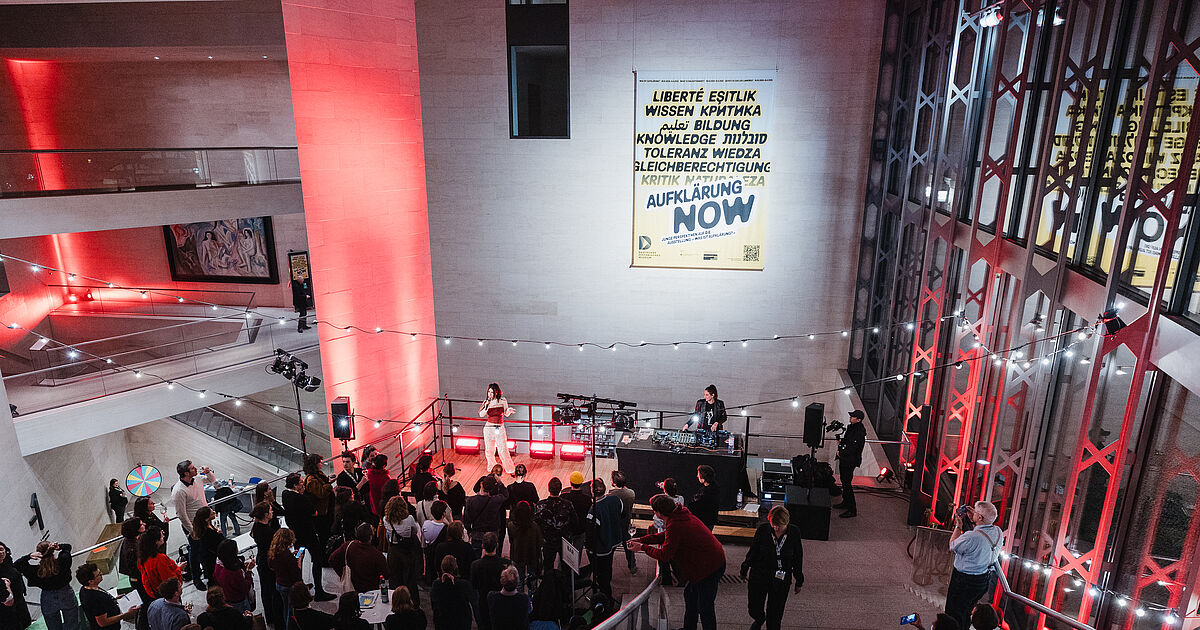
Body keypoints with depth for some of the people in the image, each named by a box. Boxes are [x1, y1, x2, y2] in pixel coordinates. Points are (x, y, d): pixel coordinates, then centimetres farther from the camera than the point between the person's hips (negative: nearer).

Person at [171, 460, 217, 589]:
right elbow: (181, 514, -21)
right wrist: (191, 531, -18)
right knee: (195, 550, 9)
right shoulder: (178, 491, -24)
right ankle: (196, 578, 28)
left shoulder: (197, 479, -3)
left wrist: (208, 472, -4)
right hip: (192, 525, -7)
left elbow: (213, 480, 19)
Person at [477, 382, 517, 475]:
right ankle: (491, 466, 32)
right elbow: (481, 415, -11)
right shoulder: (487, 402, -1)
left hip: (500, 428, -1)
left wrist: (509, 410, -16)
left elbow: (506, 414, 5)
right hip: (489, 428, 1)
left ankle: (509, 469, 6)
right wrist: (486, 406, -25)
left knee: (503, 450, -5)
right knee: (489, 450, 9)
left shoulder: (503, 401, -2)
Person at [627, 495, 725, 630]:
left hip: (709, 567, -11)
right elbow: (666, 536, 16)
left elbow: (665, 555, -21)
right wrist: (641, 540, 14)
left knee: (705, 608, 0)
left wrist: (643, 547, -9)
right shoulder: (680, 514, 3)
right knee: (689, 595, 24)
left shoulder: (675, 525, -28)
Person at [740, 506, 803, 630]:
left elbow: (798, 558, 1)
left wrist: (799, 581, 7)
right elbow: (752, 551, -2)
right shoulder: (762, 530, -15)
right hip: (758, 577, 0)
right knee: (754, 610, 15)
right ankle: (759, 619, 50)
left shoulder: (794, 532, -12)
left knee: (775, 616, 10)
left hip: (781, 580, 0)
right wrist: (744, 570, 5)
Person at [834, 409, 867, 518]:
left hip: (850, 461, -10)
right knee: (844, 481, 20)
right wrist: (841, 441, 2)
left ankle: (852, 510, 0)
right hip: (844, 459, 10)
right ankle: (845, 502, 35)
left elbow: (852, 449, -24)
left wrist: (841, 453, -14)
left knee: (847, 483, -7)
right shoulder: (850, 427, 7)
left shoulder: (859, 432, -22)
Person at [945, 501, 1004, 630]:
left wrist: (958, 525, -5)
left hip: (965, 582, -8)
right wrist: (972, 519, 8)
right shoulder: (998, 532, -9)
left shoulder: (972, 537, -33)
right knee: (967, 611, 29)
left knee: (955, 615, 11)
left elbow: (952, 546, -14)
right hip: (985, 579, 8)